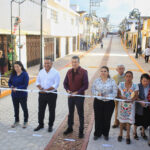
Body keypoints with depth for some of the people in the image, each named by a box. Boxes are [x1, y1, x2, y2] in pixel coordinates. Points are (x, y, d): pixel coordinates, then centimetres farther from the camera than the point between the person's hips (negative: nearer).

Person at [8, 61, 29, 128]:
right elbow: (9, 82, 10)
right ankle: (16, 121, 33)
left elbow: (25, 85, -17)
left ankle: (25, 121, 25)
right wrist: (12, 86, -11)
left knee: (24, 108, 8)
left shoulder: (25, 74, -13)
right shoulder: (13, 74, 3)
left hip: (22, 94, -5)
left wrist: (17, 88, -21)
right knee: (16, 108, 16)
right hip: (14, 94, 5)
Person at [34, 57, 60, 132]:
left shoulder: (55, 73, -9)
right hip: (42, 94, 4)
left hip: (52, 94, -4)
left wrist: (47, 90, -21)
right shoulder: (41, 72, 7)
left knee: (51, 111, 7)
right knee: (41, 110, 12)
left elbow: (56, 85, -14)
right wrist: (40, 87, -11)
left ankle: (50, 126, 23)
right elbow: (38, 81, 11)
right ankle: (40, 124, 29)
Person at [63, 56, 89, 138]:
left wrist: (77, 92, -18)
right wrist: (67, 90, -8)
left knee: (80, 114, 5)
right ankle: (70, 128, 33)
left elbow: (86, 85, -12)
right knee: (70, 113, 17)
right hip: (70, 96, 4)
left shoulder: (83, 72, -10)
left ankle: (81, 131, 17)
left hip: (79, 96, -4)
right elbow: (65, 83, 11)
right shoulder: (69, 72, 4)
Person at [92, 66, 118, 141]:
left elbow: (115, 93, -6)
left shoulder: (112, 81, -4)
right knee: (98, 118, 6)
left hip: (109, 103, -1)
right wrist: (97, 93, -17)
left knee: (107, 119, 8)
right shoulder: (96, 80, 2)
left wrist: (108, 96, -24)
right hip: (98, 102, 1)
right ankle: (97, 134, 25)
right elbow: (93, 90, 3)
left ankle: (106, 134, 29)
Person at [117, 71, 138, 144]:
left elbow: (136, 96, -5)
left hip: (130, 105, -1)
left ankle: (128, 136, 17)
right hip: (122, 104, 1)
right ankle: (120, 134, 28)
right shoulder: (121, 84, -2)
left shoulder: (135, 86, -5)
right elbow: (119, 94, 0)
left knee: (129, 120, 3)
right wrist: (122, 97, -20)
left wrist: (132, 100, -25)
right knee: (121, 119, 10)